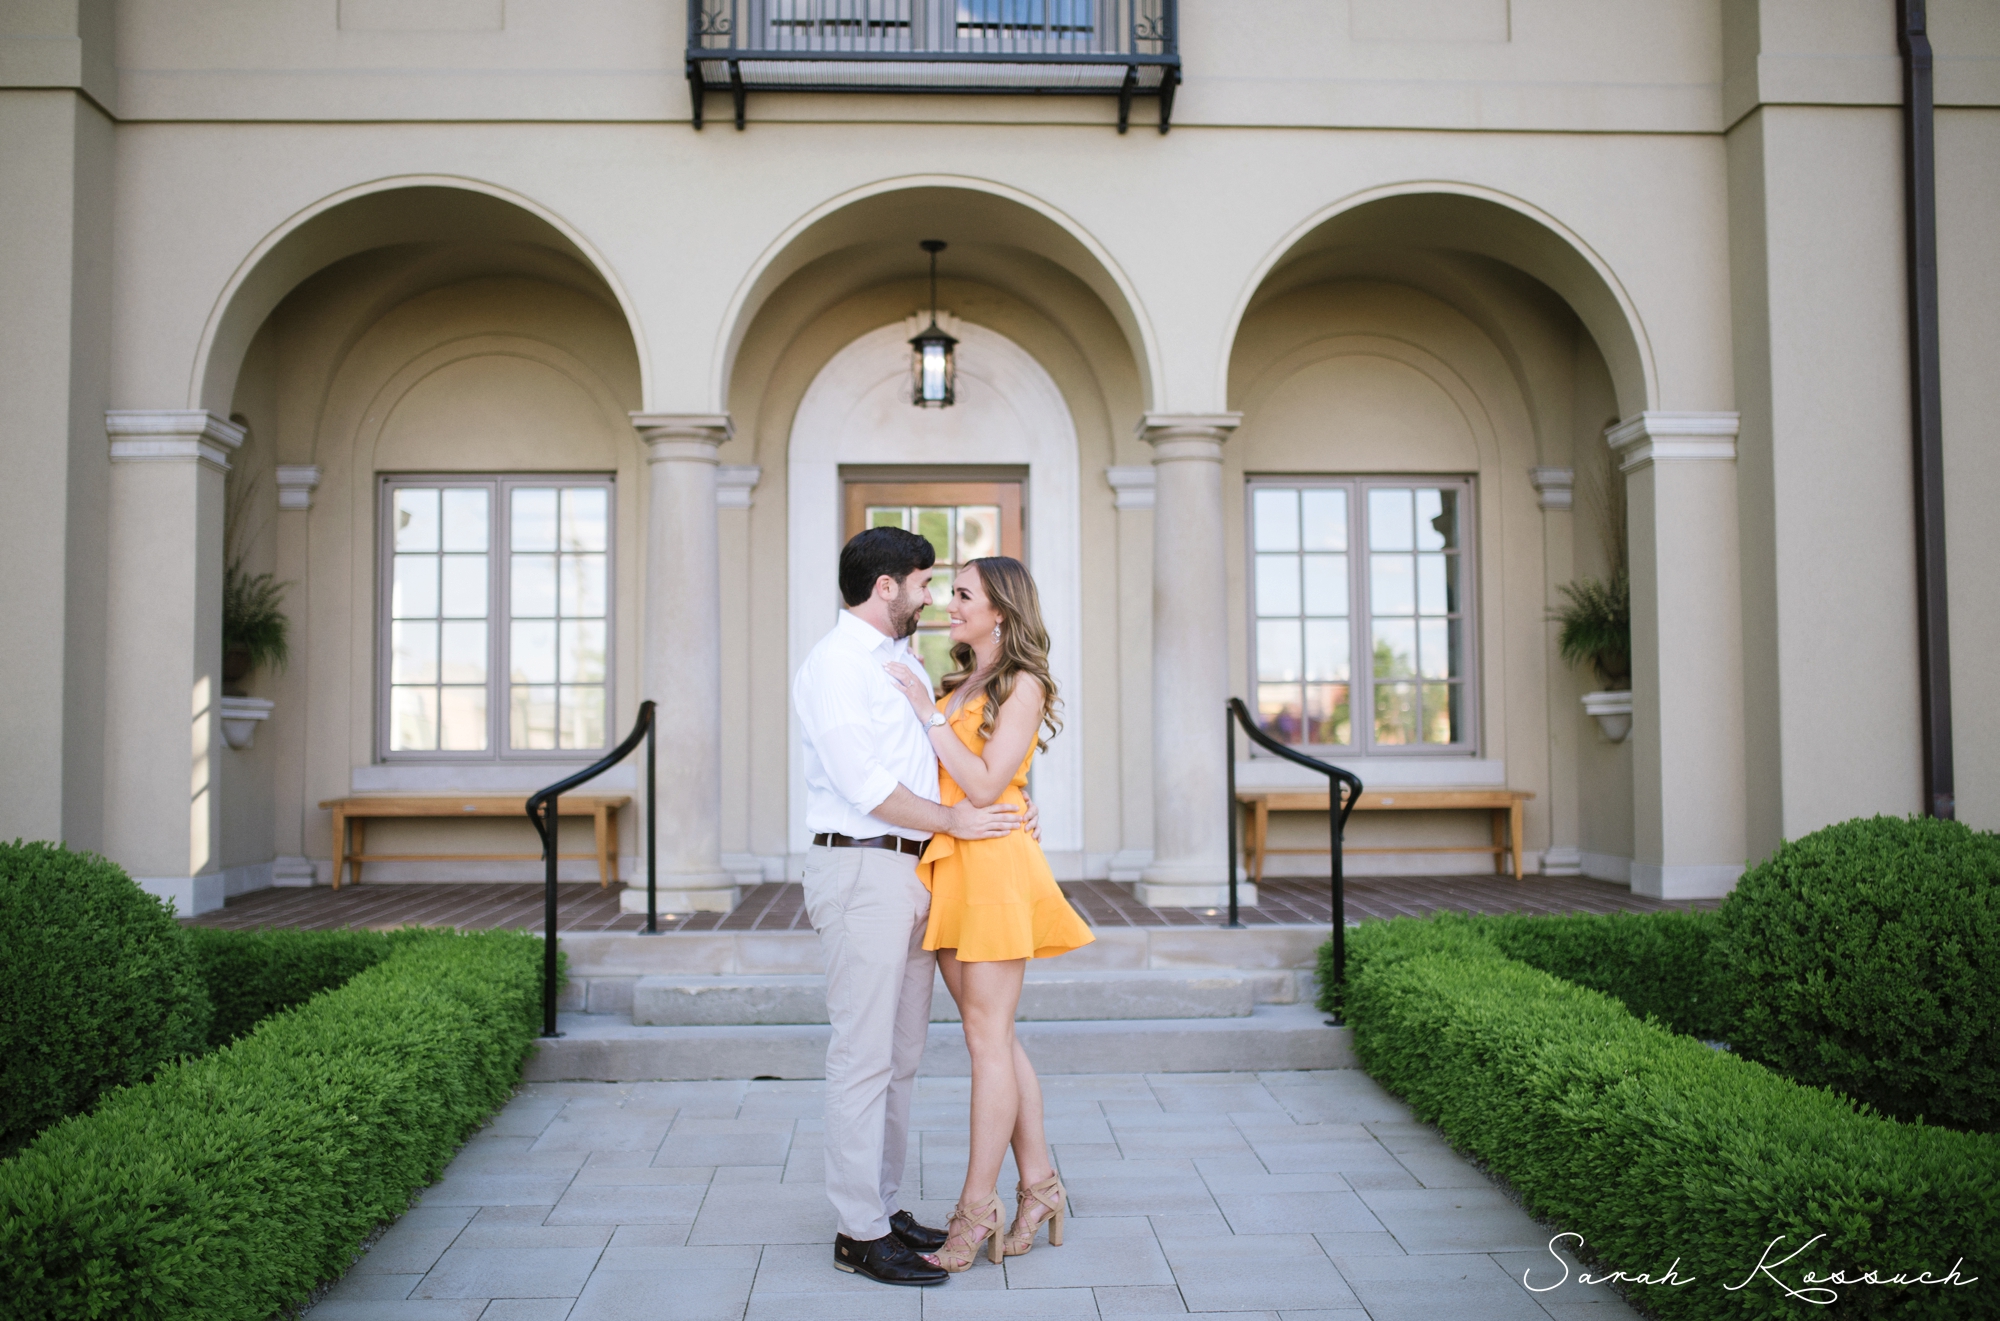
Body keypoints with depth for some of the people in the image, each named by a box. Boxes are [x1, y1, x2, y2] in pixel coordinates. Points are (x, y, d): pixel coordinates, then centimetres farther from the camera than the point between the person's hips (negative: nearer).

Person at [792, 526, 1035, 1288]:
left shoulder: (903, 663, 19)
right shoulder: (834, 666, -9)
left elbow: (948, 759, 20)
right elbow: (862, 783, -16)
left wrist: (1007, 806, 4)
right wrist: (952, 821, -10)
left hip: (912, 870, 9)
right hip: (861, 868, -9)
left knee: (902, 1053, 13)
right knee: (864, 1054, -4)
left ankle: (883, 1206, 23)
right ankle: (859, 1233, 4)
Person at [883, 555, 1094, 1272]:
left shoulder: (1023, 685, -5)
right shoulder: (959, 686, 18)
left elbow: (985, 785, -13)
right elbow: (935, 781, 14)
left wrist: (929, 713, -11)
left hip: (991, 864, -8)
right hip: (945, 865, 8)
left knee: (988, 1037, -4)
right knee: (993, 1037, 9)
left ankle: (977, 1206, 2)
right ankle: (1039, 1184, 18)